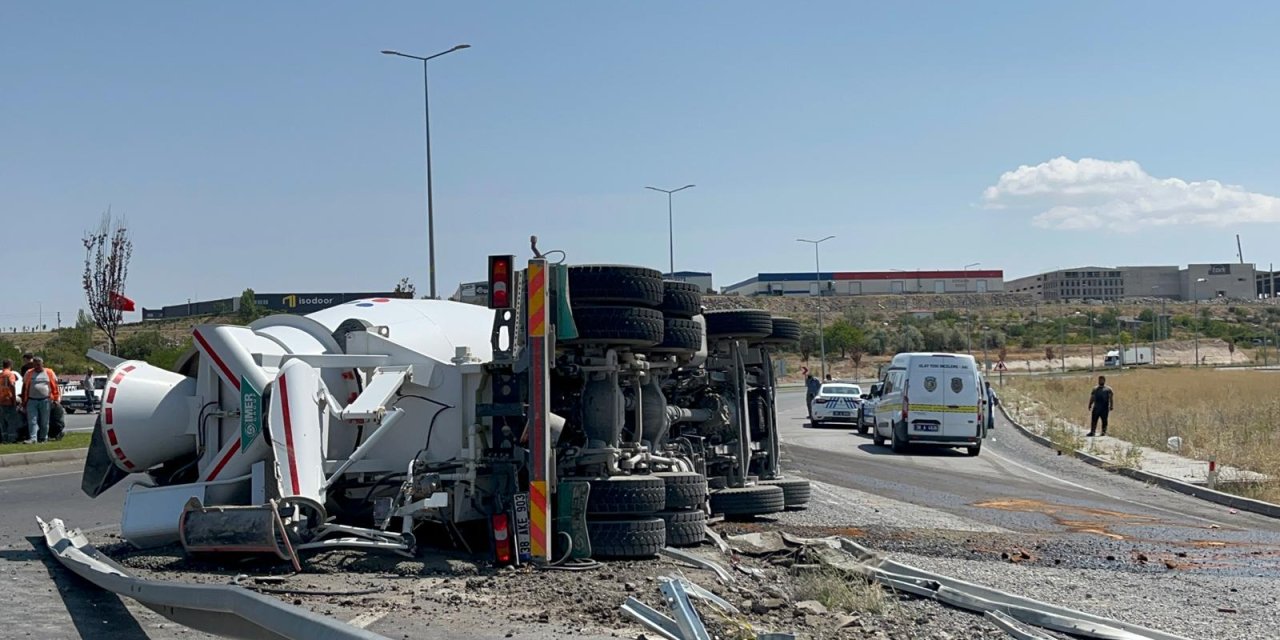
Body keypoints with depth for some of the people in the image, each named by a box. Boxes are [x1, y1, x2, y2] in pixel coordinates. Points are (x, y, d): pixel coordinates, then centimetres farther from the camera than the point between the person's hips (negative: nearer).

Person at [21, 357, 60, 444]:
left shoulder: (49, 372, 4)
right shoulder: (29, 373, 7)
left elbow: (55, 386, 4)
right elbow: (25, 387, 10)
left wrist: (55, 399, 0)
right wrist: (24, 400, 8)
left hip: (45, 400, -1)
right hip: (32, 401, 1)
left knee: (44, 421, 5)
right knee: (32, 420, -6)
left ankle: (44, 438, 14)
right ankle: (33, 438, -8)